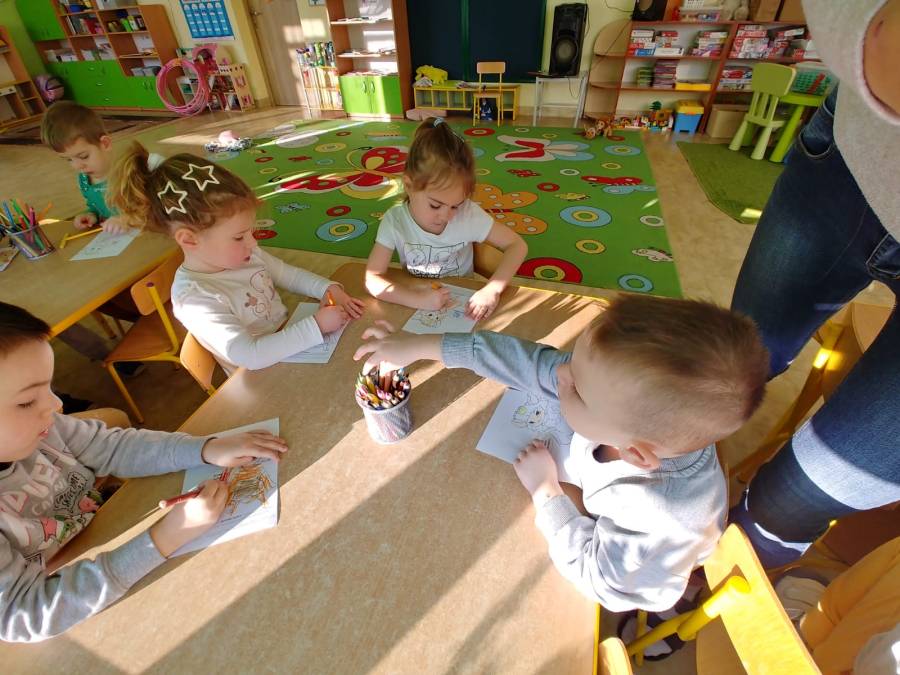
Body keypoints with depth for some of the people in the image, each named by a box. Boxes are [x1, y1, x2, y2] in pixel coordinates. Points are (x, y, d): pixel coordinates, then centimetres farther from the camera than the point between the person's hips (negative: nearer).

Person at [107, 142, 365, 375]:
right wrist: (316, 326, -33)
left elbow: (291, 275, 10)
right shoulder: (194, 298, -25)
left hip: (291, 344, 7)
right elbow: (250, 356, -33)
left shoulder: (243, 255, -4)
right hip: (263, 381, -6)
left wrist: (328, 288, -8)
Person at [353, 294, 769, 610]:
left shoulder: (655, 522, -46)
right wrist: (423, 345, -27)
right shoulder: (638, 393, -35)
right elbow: (535, 363, -29)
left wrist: (544, 491, -23)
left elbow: (596, 579, -26)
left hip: (624, 595, -3)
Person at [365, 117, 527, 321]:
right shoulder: (394, 221, -16)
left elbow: (517, 245, -12)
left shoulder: (469, 214, -17)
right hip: (418, 304, -1)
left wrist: (492, 289, -26)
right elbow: (372, 279, -18)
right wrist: (418, 299, -32)